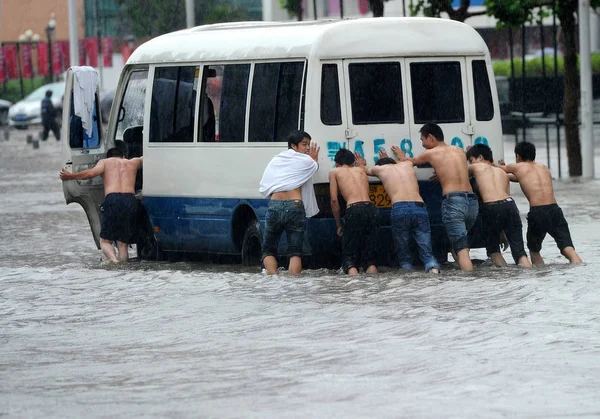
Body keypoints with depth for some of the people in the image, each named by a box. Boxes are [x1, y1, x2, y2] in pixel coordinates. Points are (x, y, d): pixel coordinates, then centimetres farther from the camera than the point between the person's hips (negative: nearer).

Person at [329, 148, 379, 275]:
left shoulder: (335, 172, 17)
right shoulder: (361, 170, 27)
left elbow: (334, 200, 11)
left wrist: (339, 224, 18)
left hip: (354, 210, -4)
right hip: (371, 209, 4)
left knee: (349, 257, -1)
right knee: (369, 257, 10)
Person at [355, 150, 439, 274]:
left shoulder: (380, 169, 22)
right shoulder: (408, 165, 28)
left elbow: (367, 170, 47)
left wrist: (361, 166, 68)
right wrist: (387, 159, 73)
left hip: (400, 209, -2)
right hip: (420, 207, 2)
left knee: (404, 257, 6)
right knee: (426, 253, -1)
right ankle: (434, 269, -28)